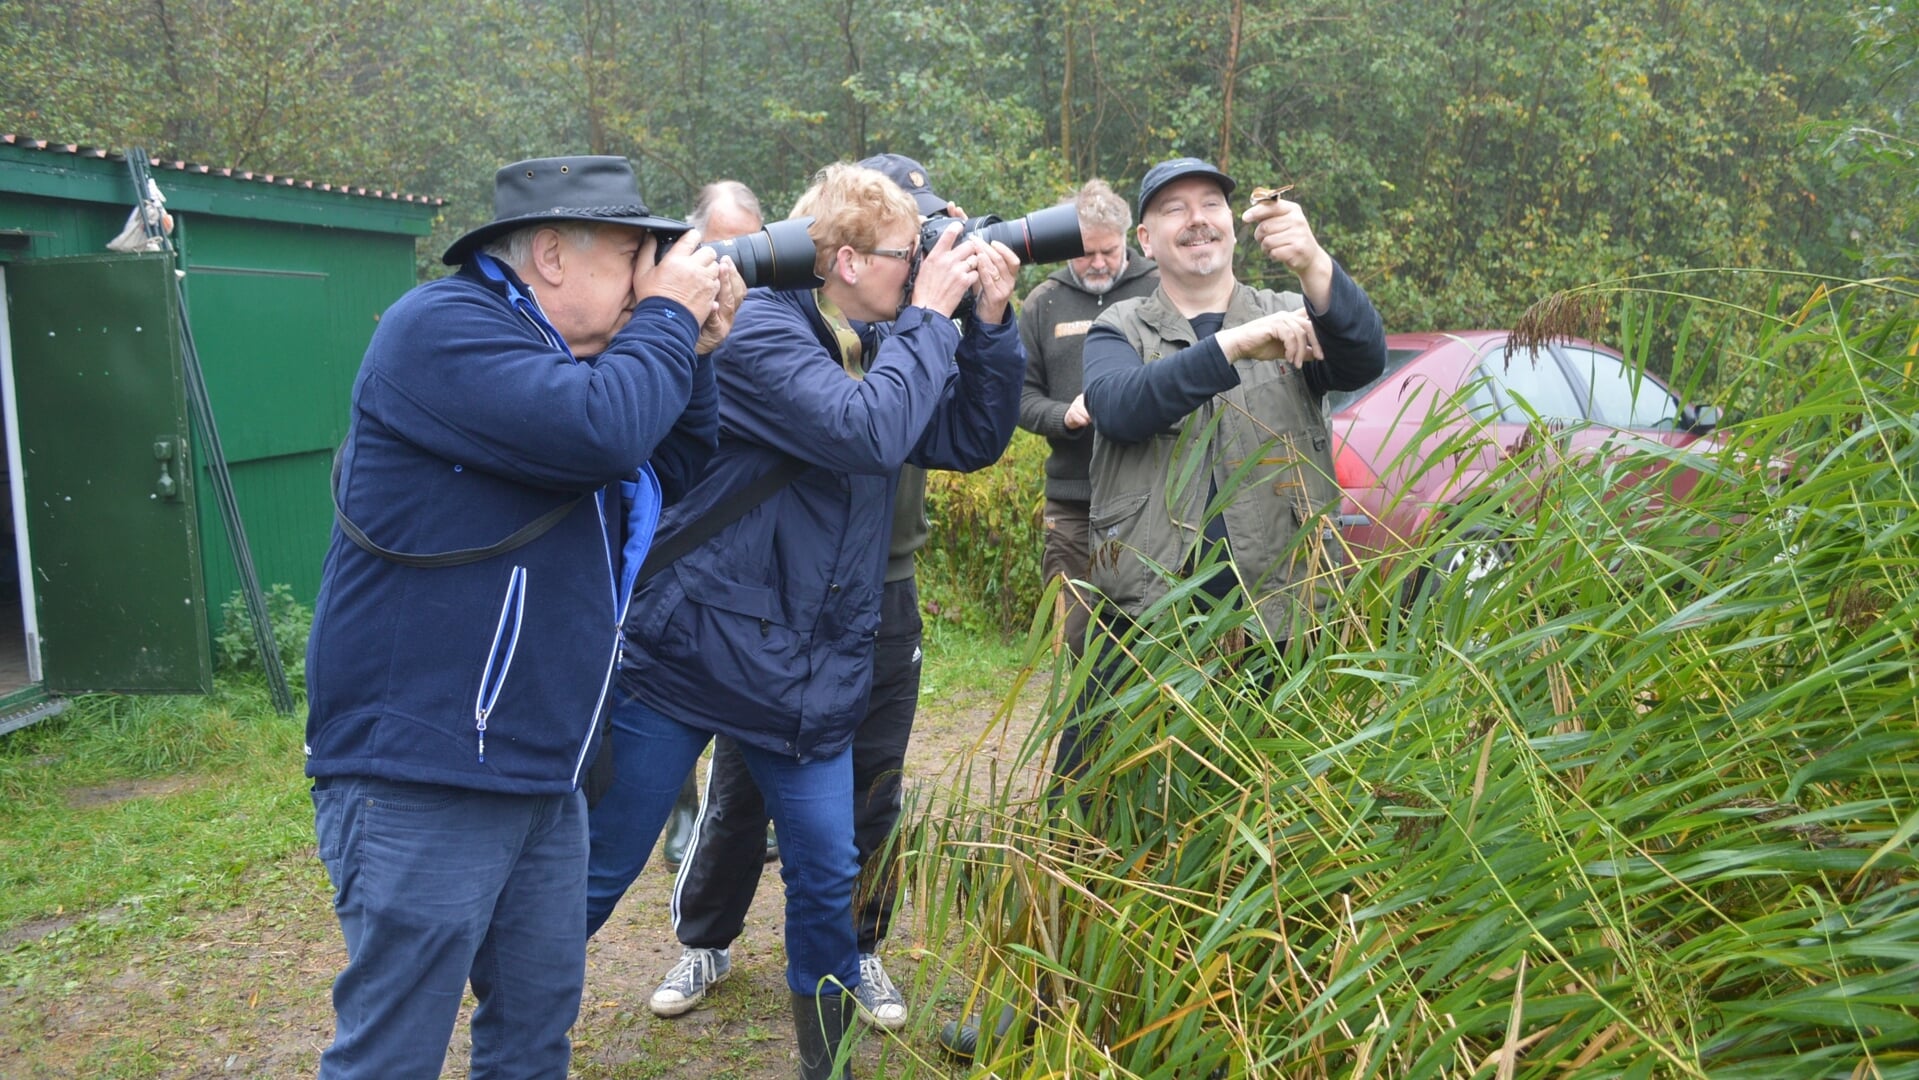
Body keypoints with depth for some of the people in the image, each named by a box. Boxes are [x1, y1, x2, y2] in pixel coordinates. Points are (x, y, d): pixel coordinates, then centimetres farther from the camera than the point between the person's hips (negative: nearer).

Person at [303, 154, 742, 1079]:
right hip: (422, 787, -9)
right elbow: (600, 430, -28)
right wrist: (668, 318, -11)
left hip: (542, 778, 10)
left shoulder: (558, 351, 16)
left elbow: (667, 476, 19)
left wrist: (694, 351, 7)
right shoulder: (442, 328, -14)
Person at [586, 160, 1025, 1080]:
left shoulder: (876, 345, 10)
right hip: (683, 657, -6)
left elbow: (972, 440, 10)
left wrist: (991, 323, -2)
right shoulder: (760, 329, -16)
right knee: (597, 875, 6)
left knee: (827, 878, 9)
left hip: (809, 680, 7)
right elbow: (867, 432, -28)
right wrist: (930, 315, -17)